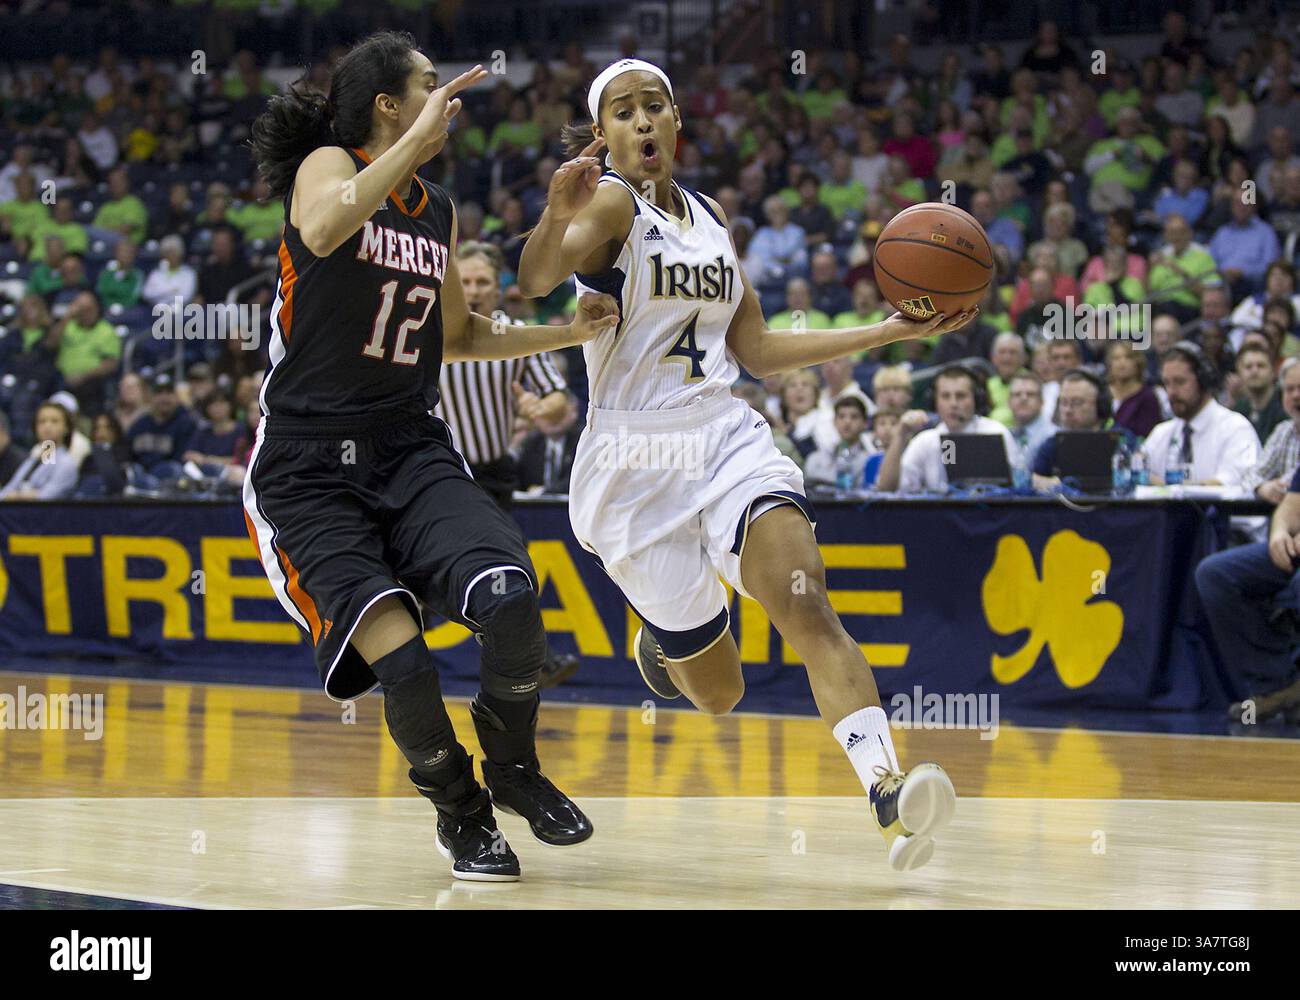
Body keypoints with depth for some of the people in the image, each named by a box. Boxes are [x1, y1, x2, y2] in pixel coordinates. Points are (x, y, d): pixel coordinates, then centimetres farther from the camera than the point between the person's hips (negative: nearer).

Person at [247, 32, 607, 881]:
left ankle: (514, 770, 5)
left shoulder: (438, 213, 13)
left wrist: (568, 333, 17)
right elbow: (323, 231, -32)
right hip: (309, 471, -5)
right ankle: (461, 816, 6)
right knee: (401, 659, -22)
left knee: (511, 600, -22)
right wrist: (419, 138, -28)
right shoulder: (329, 165, -7)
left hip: (412, 451, 5)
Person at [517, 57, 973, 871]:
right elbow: (536, 280, -26)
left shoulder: (711, 216, 15)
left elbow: (757, 350, 20)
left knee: (805, 600, -24)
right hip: (636, 459, -4)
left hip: (728, 438, 4)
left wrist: (895, 331, 15)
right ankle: (663, 635, 41)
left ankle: (889, 795, -41)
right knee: (719, 691, 3)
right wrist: (558, 216, -49)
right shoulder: (611, 203, -6)